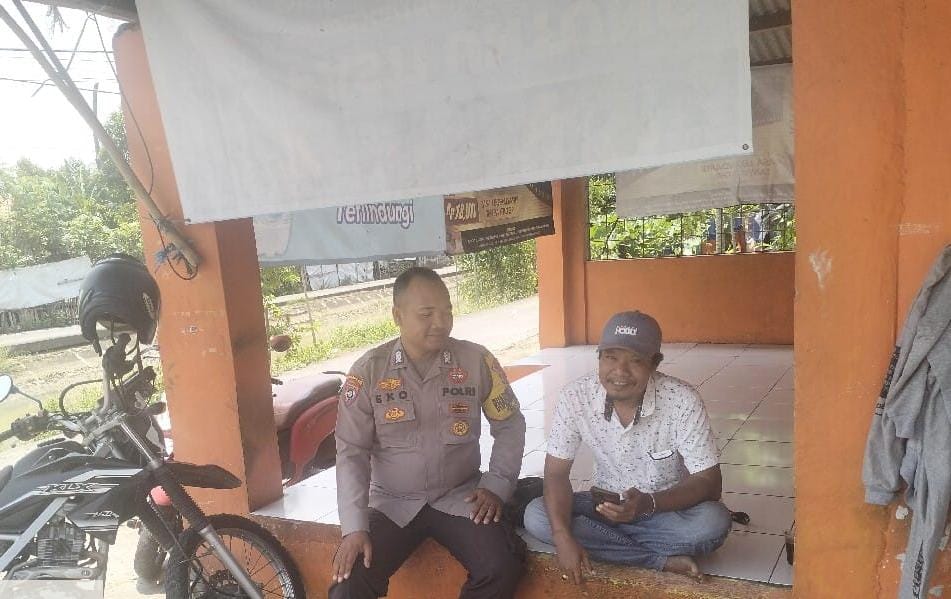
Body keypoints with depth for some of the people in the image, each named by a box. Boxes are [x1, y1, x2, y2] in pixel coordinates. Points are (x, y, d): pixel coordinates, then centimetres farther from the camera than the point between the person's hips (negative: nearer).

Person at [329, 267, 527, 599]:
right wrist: (354, 527, -15)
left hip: (460, 497, 1)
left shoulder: (477, 361, -6)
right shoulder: (369, 371, -8)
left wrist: (497, 486, -6)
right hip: (392, 503, 0)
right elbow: (351, 452, -6)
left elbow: (510, 425, 6)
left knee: (501, 569, -22)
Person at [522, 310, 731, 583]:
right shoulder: (576, 397, -18)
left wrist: (648, 504, -38)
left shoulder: (682, 401, -24)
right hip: (605, 505, 3)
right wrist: (563, 537, -30)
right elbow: (556, 472, -13)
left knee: (714, 522, -32)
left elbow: (708, 481, -20)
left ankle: (607, 545, -13)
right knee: (536, 516, -22)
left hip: (667, 507, -2)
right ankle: (663, 560, -19)